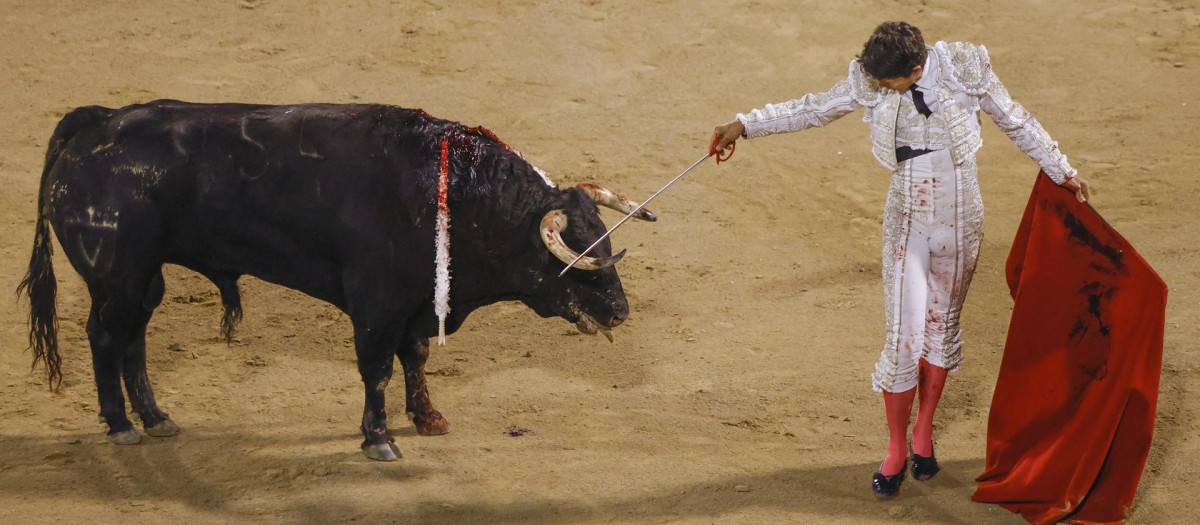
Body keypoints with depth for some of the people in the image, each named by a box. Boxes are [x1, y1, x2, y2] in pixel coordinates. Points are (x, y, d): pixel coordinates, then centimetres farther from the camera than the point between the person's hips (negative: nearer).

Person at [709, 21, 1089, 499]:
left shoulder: (965, 69, -13)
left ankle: (924, 434, 32)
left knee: (941, 326, 14)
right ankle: (896, 450, 13)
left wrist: (1062, 173, 9)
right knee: (904, 337, -4)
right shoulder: (870, 83, -10)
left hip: (960, 220, 0)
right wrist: (745, 125, -2)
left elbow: (1016, 123, 1)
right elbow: (814, 110, 2)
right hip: (907, 221, 0)